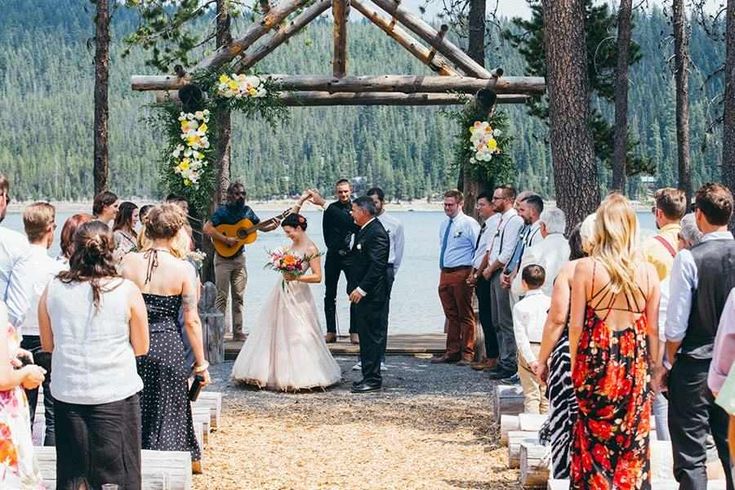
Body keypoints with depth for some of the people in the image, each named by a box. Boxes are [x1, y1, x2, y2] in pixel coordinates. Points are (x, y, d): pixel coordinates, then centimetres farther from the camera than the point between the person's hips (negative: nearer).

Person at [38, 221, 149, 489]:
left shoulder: (53, 289, -2)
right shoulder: (127, 291, -8)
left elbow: (47, 345, 8)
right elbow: (141, 347, 0)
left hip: (67, 395, 2)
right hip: (116, 394, -2)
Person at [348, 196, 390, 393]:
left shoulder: (376, 233, -17)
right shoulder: (365, 230, 14)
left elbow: (377, 266, -23)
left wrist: (361, 289, -23)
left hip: (370, 295, -10)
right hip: (362, 293, 10)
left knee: (372, 336, -5)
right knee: (366, 336, 14)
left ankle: (373, 379, -1)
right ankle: (369, 376, 20)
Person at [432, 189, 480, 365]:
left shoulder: (469, 224, -8)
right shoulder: (444, 225, 14)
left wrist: (473, 272, -11)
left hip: (462, 273, -7)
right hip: (445, 272, 7)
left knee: (465, 315, -2)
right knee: (451, 315, 13)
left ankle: (467, 354, 2)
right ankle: (452, 352, 19)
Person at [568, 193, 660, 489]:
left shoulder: (586, 268, -9)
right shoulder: (648, 271, -3)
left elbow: (576, 325, -7)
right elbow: (653, 328, 2)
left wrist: (575, 364, 6)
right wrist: (655, 367, 13)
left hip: (596, 359, -2)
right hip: (635, 362, 2)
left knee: (595, 437, 10)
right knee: (633, 440, 12)